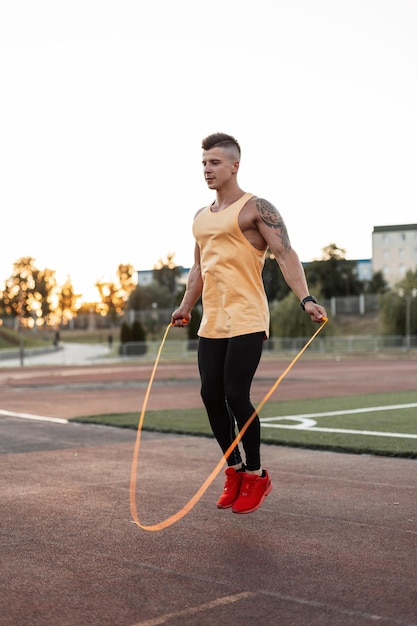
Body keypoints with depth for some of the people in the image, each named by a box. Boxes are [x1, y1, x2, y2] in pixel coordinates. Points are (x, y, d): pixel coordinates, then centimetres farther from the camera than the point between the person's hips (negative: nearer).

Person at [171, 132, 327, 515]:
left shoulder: (256, 209, -5)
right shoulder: (201, 218, 18)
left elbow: (285, 254, -14)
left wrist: (305, 299, -26)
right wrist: (185, 306, 31)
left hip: (246, 321, -7)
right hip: (212, 324, 7)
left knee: (236, 396, -9)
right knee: (211, 395, 4)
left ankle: (256, 476, 9)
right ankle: (235, 470, 21)